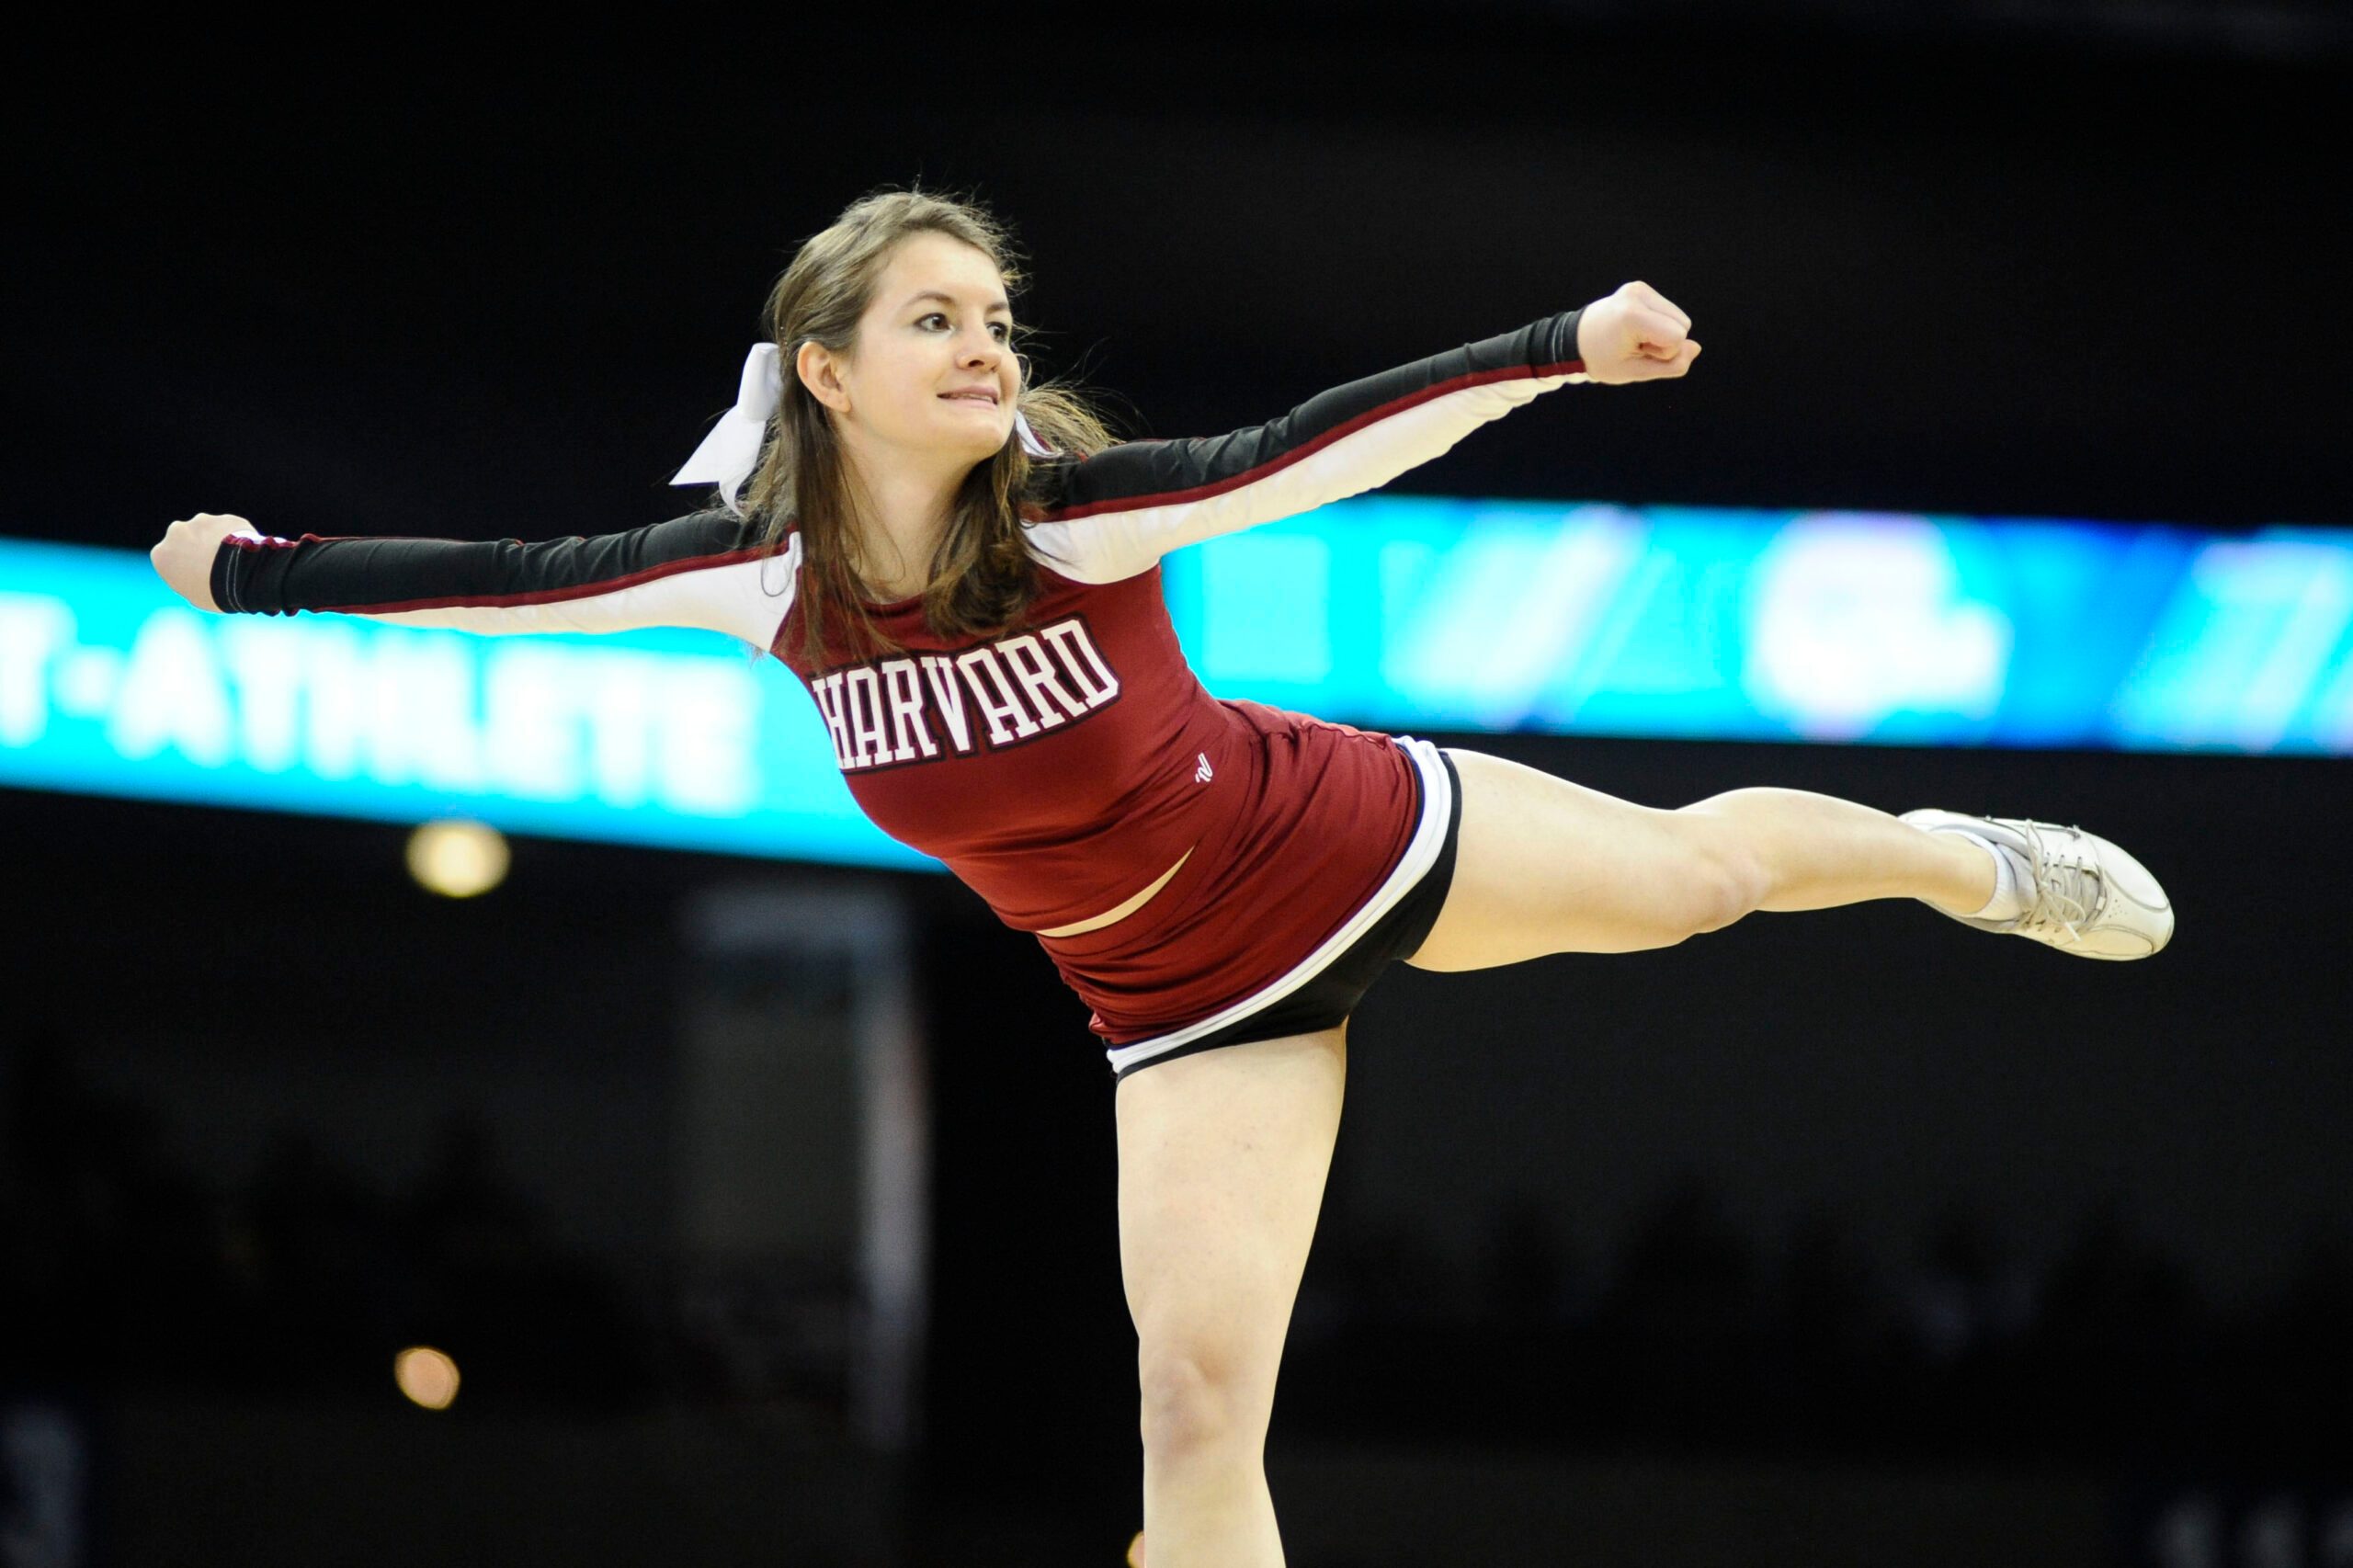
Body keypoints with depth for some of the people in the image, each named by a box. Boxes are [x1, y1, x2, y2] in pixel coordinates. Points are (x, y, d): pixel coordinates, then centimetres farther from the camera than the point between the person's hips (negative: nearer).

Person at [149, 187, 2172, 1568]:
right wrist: (256, 574, -4)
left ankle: (1964, 860, 48)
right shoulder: (769, 571, -16)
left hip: (1353, 840, -2)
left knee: (1697, 860, 14)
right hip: (1185, 997, 2)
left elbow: (1319, 447, -32)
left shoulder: (1073, 508, -25)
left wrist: (1568, 347, -42)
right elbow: (522, 581, -7)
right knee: (1197, 1389, -6)